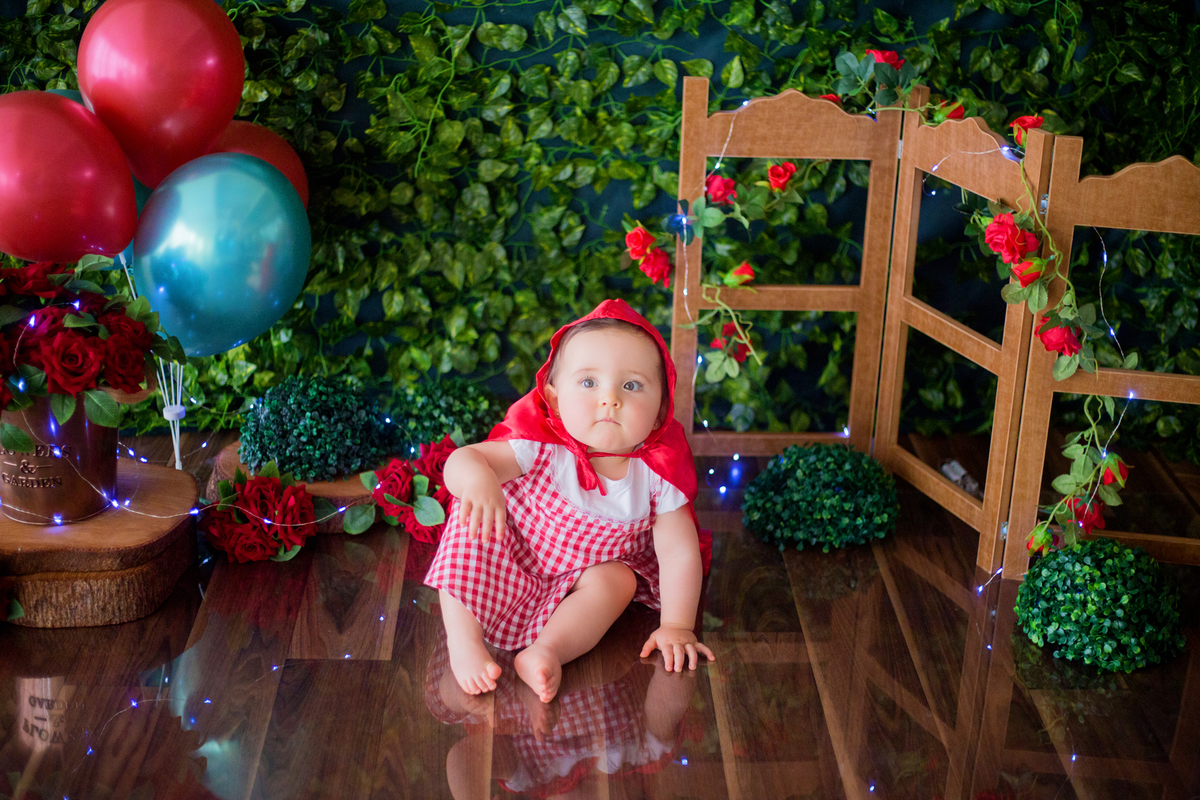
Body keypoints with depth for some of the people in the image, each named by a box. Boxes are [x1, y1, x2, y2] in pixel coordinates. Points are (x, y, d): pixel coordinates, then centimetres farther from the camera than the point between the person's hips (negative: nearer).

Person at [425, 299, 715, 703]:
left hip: (583, 577, 1)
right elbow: (461, 460, -31)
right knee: (471, 519, -25)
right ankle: (463, 641, -26)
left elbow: (680, 551, -16)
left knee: (618, 578, -26)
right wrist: (476, 477, -56)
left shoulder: (657, 473, -22)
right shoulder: (542, 448, -27)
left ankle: (547, 649, -32)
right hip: (511, 561, -1)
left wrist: (677, 627, -20)